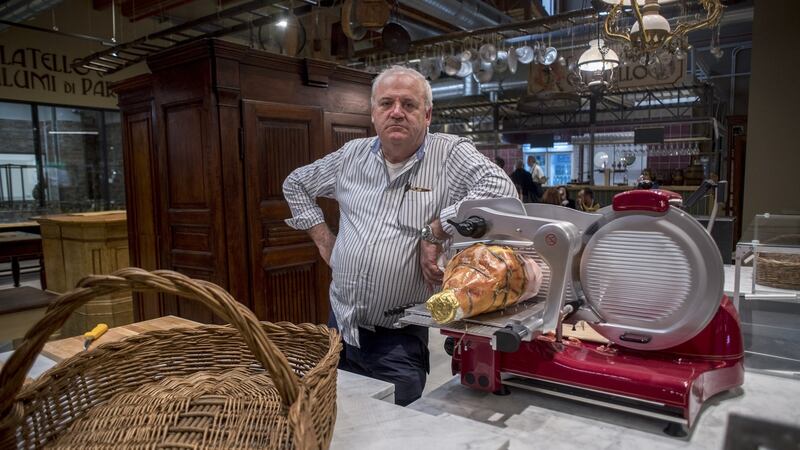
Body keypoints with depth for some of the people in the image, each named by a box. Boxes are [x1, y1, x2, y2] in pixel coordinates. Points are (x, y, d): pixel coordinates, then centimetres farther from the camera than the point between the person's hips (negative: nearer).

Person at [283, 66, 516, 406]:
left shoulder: (450, 154, -10)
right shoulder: (352, 155, 6)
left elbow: (501, 189, -27)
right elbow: (296, 184, 20)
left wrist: (434, 232, -24)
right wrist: (322, 238, 10)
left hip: (400, 339, -4)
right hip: (340, 326, 5)